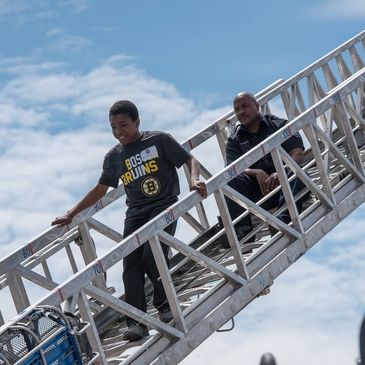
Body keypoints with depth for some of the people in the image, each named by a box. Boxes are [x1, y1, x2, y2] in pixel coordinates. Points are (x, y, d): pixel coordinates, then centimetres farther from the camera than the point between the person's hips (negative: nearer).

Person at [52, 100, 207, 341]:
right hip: (136, 212, 4)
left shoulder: (158, 140, 2)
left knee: (152, 256, -23)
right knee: (131, 262, -14)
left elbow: (190, 160, 1)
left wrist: (194, 179, -21)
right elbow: (100, 190, 23)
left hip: (165, 205, -4)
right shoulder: (114, 157, 15)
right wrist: (71, 215, 21)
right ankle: (136, 321, -19)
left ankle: (165, 305, 0)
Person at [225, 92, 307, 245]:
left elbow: (298, 154, -4)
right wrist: (257, 173, -23)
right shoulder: (234, 141, 17)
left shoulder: (280, 125, 11)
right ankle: (243, 231, -34)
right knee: (232, 180, -25)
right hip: (257, 189, 2)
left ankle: (284, 218, -49)